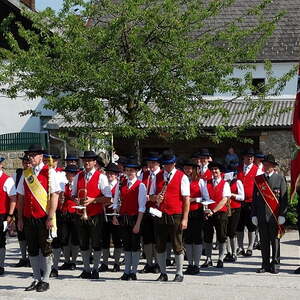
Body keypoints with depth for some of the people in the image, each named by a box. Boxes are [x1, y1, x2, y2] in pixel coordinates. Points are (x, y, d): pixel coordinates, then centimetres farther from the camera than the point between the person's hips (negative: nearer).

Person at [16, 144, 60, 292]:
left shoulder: (49, 172, -4)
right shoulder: (26, 174, 11)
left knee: (46, 249, 2)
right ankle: (36, 279, 19)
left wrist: (50, 217, -15)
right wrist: (20, 218, 9)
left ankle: (45, 281, 10)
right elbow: (21, 197, 13)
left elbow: (54, 195, -9)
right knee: (32, 250, 10)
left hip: (44, 218, -5)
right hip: (28, 218, 5)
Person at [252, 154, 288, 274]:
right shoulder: (258, 179, 11)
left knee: (275, 240, 1)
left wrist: (282, 215, -8)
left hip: (275, 215, -3)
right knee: (264, 241, 6)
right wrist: (254, 215, 8)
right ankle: (265, 265, 12)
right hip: (261, 215, 3)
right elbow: (255, 198, 13)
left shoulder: (280, 178, 2)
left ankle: (275, 264, 8)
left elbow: (284, 198, -1)